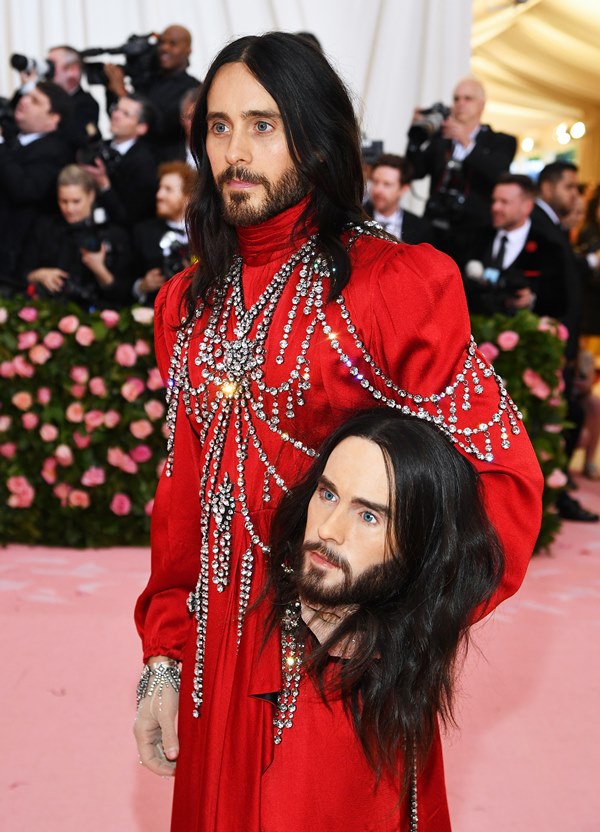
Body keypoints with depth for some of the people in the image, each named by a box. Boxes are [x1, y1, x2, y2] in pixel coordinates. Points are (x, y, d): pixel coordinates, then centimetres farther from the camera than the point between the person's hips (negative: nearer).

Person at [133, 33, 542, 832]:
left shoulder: (400, 284, -12)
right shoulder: (188, 302, 6)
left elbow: (502, 477, -14)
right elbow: (183, 485, 9)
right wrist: (163, 654, 3)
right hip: (216, 649, 5)